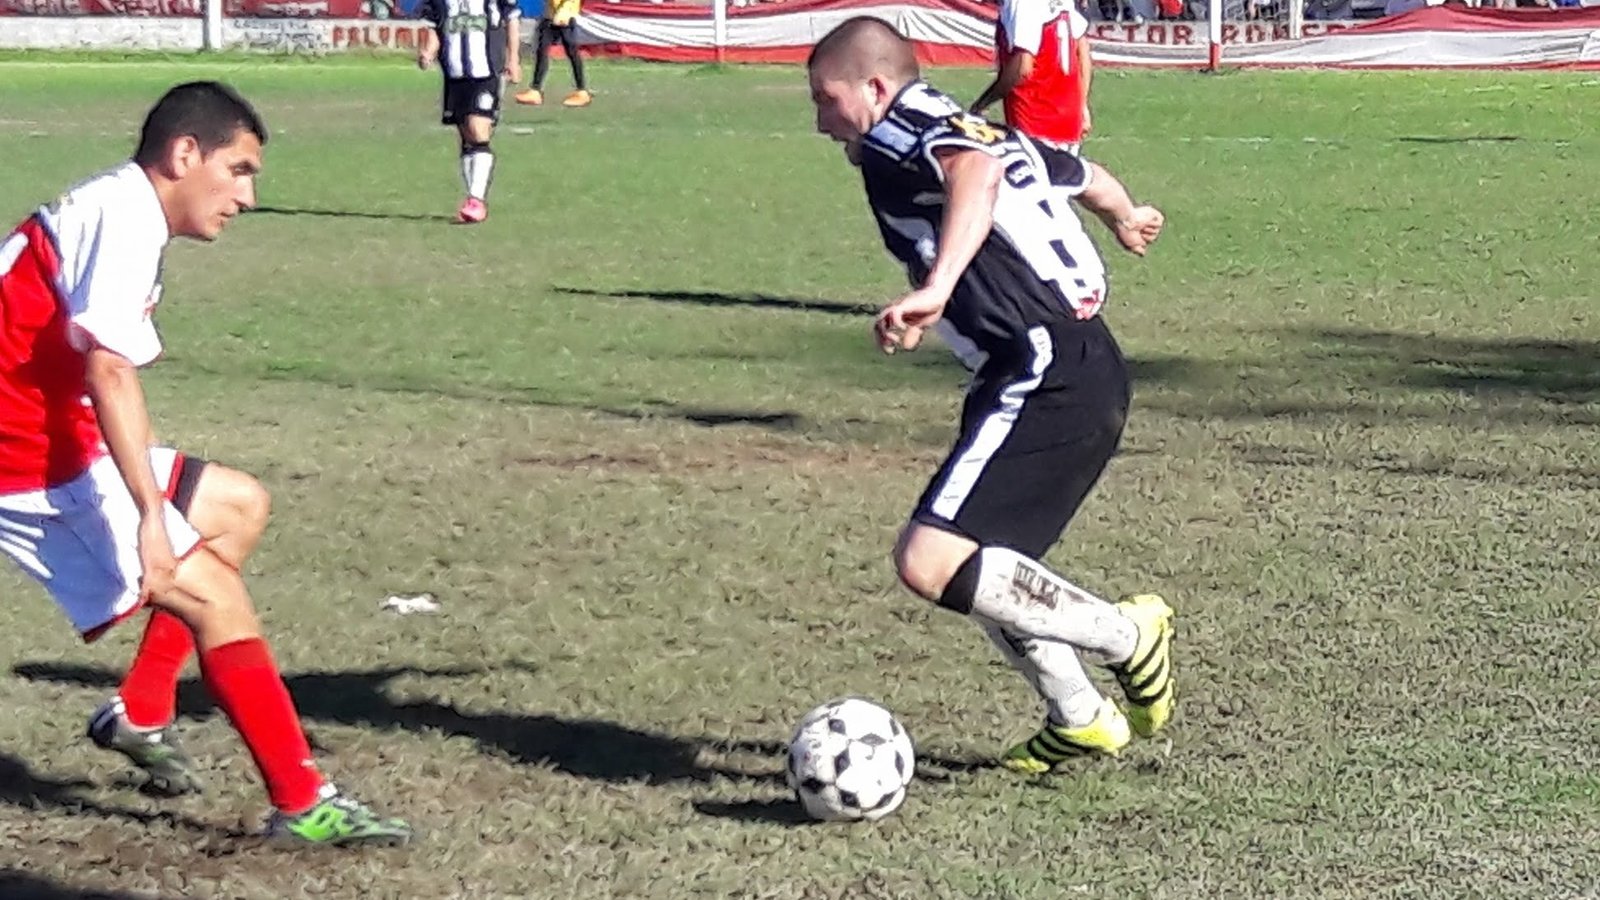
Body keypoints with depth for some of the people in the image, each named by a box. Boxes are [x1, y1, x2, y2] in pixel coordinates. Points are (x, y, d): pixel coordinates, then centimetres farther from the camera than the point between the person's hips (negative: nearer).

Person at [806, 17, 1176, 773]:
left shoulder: (894, 136, -6)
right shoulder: (979, 132, 21)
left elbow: (975, 173, -30)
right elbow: (1083, 176, 39)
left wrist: (936, 288, -43)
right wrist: (1126, 219, 60)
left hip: (1044, 380, -10)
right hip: (1089, 370, 10)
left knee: (930, 563, -17)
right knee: (984, 566, 21)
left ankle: (1127, 634, -4)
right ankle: (1080, 720, 31)